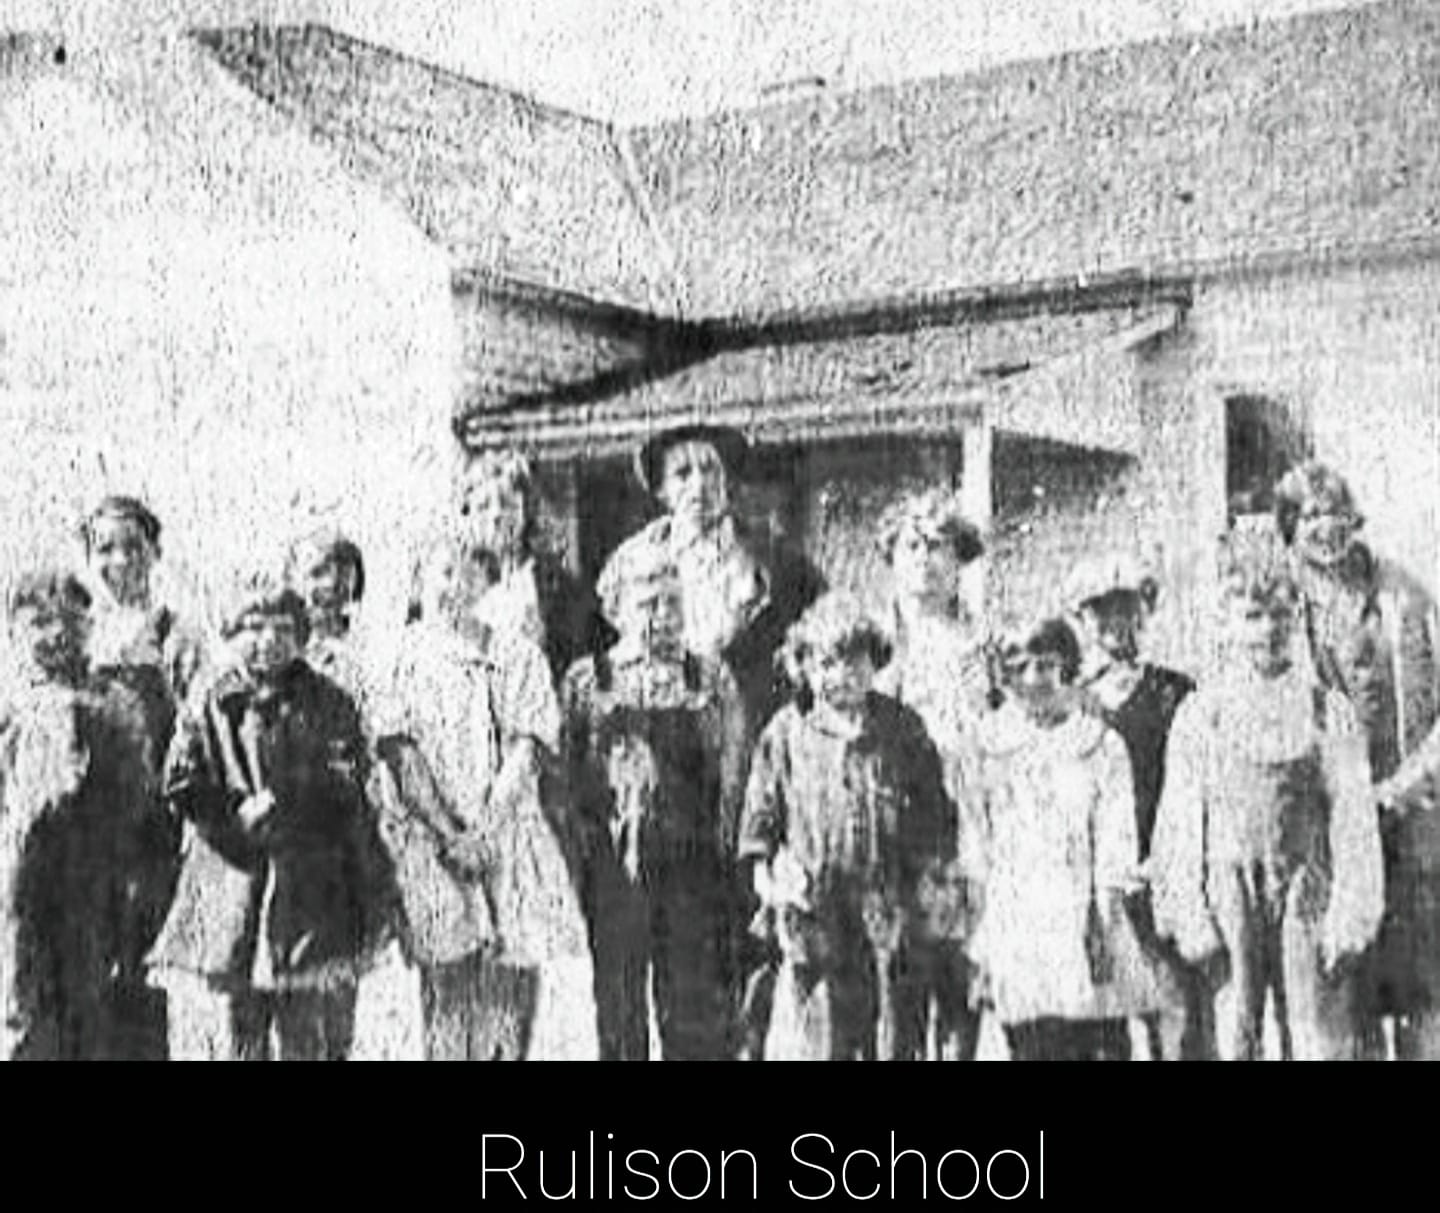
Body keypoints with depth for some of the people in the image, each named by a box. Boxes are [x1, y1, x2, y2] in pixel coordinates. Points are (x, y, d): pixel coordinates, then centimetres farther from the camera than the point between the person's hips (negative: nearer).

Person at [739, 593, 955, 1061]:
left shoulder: (903, 729, 5)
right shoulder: (786, 732, 2)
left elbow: (935, 813, 12)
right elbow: (760, 816, 7)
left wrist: (934, 867, 4)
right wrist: (768, 872, -4)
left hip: (890, 908, 1)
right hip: (812, 914, -1)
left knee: (892, 1041, 7)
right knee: (814, 1041, -2)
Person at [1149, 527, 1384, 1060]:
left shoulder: (1328, 710, 5)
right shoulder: (1200, 714, 5)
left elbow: (1354, 821, 2)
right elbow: (1180, 827, 4)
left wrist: (1348, 919, -5)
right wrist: (1191, 919, -4)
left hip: (1308, 895, 0)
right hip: (1230, 900, 0)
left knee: (1321, 1042, 0)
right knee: (1234, 1041, 1)